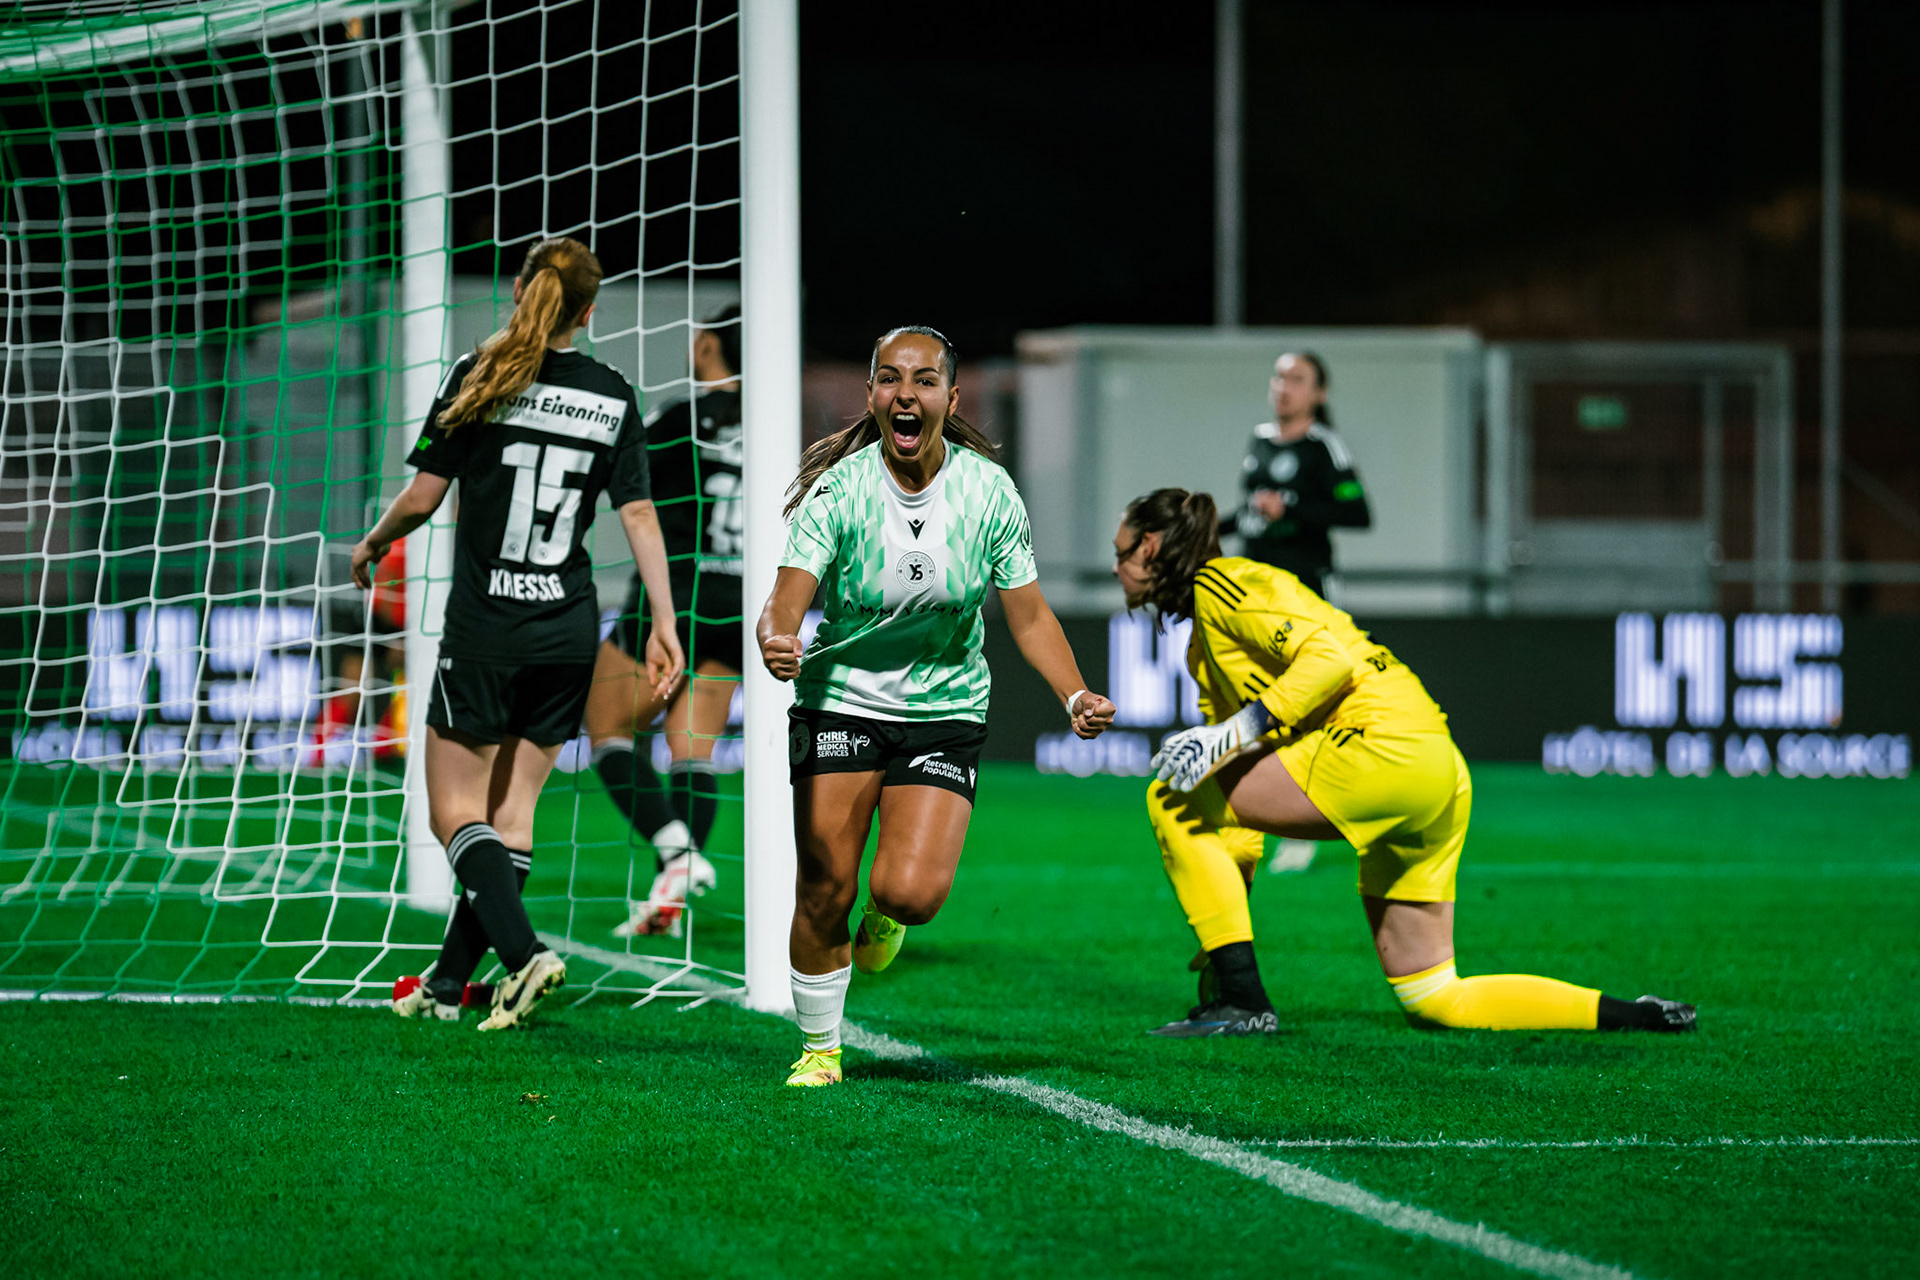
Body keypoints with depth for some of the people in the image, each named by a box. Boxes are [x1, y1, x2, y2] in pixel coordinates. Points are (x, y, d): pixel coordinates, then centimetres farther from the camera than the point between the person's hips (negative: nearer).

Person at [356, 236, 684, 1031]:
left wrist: (373, 546, 14)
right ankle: (448, 981, 14)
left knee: (456, 810, 1)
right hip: (568, 633, 4)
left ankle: (523, 953, -19)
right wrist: (664, 626, 2)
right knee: (514, 809, 11)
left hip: (484, 631, -4)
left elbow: (422, 497, -5)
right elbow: (639, 517, 0)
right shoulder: (613, 398, 2)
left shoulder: (479, 378, -7)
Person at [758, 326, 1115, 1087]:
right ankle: (820, 1047, 15)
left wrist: (1075, 696, -16)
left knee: (912, 893, -15)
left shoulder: (989, 492, -9)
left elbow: (1029, 616, -1)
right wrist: (777, 641, -48)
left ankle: (885, 913, 24)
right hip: (840, 701, -1)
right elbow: (788, 598, -24)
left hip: (946, 708, 1)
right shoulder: (838, 491, -15)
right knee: (824, 889, -6)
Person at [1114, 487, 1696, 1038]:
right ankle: (1630, 1015, 9)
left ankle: (1242, 1002, -10)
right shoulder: (1203, 650, 27)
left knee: (1174, 798, -7)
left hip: (1381, 744, -10)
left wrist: (1234, 734, -20)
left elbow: (1330, 659, -16)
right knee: (1433, 999, 8)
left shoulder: (1222, 584, -2)